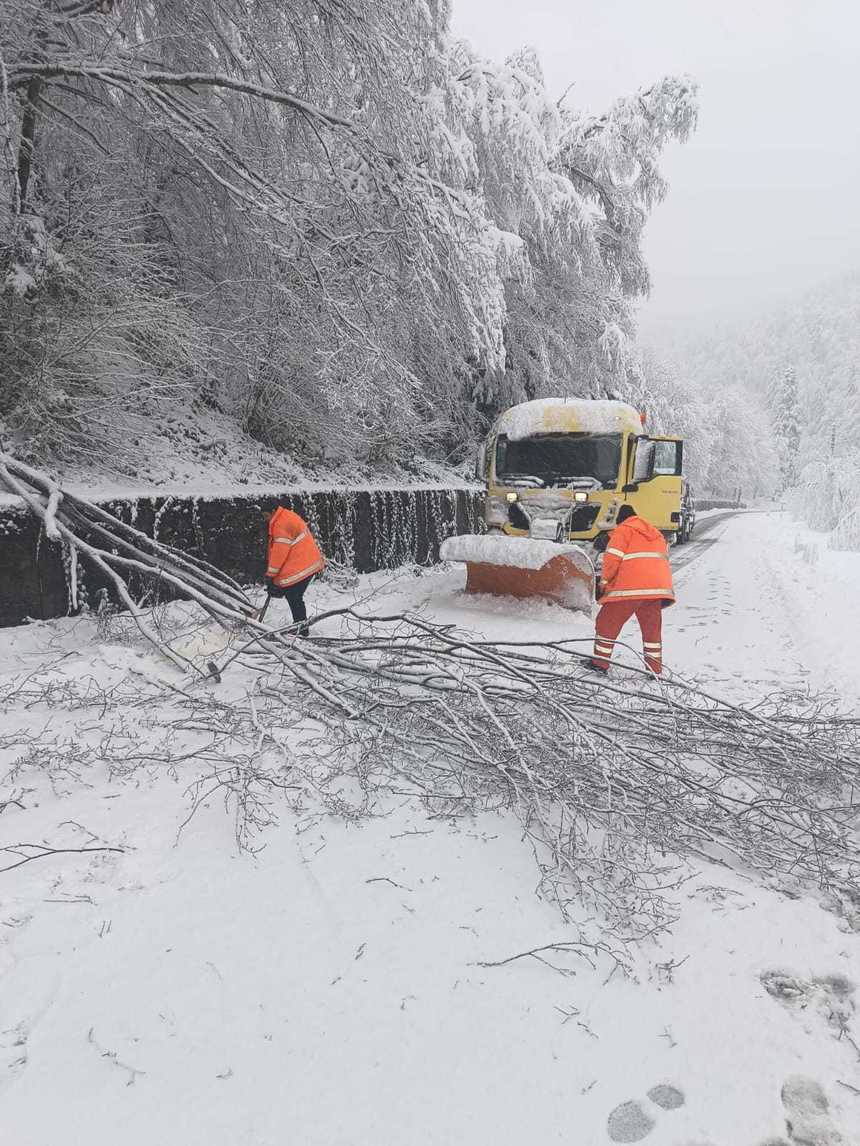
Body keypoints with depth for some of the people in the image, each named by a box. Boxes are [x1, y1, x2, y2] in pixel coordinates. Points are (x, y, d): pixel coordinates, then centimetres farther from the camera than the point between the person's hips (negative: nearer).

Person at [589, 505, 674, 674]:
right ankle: (655, 669, 17)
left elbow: (613, 557, -7)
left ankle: (600, 663, 7)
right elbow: (664, 559, 25)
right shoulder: (656, 533, 28)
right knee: (652, 628, 17)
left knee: (608, 622, 6)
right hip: (658, 586, 6)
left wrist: (604, 580, 4)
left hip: (630, 586, -6)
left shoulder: (623, 530, 6)